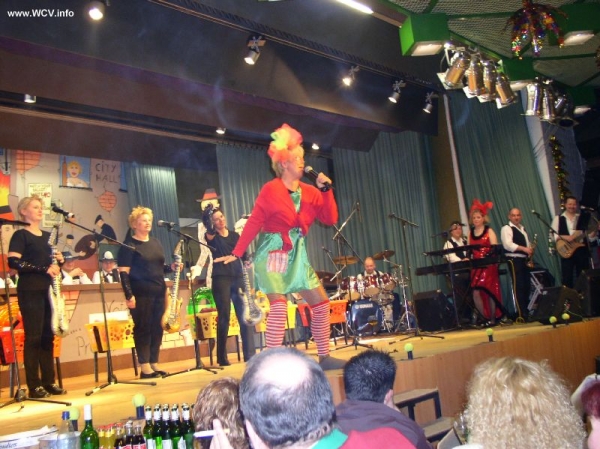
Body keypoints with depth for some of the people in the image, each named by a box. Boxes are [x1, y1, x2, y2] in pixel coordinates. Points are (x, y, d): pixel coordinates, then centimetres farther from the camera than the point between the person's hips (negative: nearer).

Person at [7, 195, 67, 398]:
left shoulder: (48, 236, 17)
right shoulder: (20, 235, -4)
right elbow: (13, 262, -18)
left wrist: (59, 261, 2)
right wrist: (44, 269, -22)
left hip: (48, 291, 7)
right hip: (30, 291, -7)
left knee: (48, 337, 9)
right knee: (33, 337, -4)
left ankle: (49, 381, 15)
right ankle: (34, 386, 2)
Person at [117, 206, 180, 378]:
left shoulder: (155, 243, 16)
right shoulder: (129, 245, -5)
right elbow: (123, 272, -12)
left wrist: (171, 267, 1)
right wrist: (129, 295, -20)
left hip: (158, 292, 7)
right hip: (141, 294, -7)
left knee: (157, 328, 8)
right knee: (143, 328, -3)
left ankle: (154, 364, 17)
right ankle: (144, 367, 3)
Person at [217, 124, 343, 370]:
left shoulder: (310, 192, 8)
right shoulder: (271, 189, -8)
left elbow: (330, 219, 4)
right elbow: (254, 223, -10)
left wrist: (326, 189, -5)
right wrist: (236, 253, -14)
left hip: (297, 255, 7)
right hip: (273, 253, -6)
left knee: (321, 302, 5)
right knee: (279, 305, -20)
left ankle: (324, 357, 17)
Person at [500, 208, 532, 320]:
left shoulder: (523, 228, 21)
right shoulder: (506, 228, -6)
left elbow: (527, 243, 29)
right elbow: (508, 245, -19)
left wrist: (530, 250, 7)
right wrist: (524, 249, -24)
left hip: (524, 259, 9)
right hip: (514, 260, -8)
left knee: (527, 285, 10)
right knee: (518, 286, -10)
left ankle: (525, 310, 19)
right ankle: (521, 313, -9)